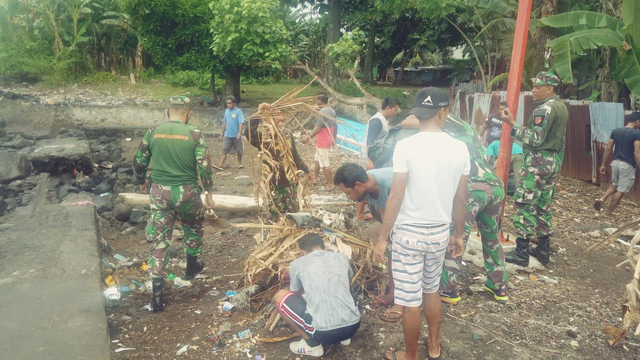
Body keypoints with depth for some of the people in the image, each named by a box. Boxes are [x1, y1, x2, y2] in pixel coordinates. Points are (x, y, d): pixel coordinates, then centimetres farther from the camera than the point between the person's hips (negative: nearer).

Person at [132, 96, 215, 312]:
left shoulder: (153, 132, 3)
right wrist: (208, 192, 2)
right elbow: (204, 166, -9)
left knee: (159, 239, 6)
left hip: (159, 191, 2)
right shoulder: (194, 134, -6)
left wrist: (140, 183, 27)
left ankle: (157, 296, 6)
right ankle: (192, 267, 44)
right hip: (187, 191, -1)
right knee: (193, 228, 27)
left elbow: (139, 162, 9)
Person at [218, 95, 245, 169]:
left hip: (236, 135, -4)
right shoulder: (226, 111, 7)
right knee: (224, 150, -2)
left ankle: (239, 163, 28)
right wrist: (222, 132, 19)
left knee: (238, 150, 10)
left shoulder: (239, 111, -10)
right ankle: (221, 165, -6)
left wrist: (239, 133, -28)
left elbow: (241, 123, -17)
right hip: (227, 135, 4)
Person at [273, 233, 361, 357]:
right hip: (353, 326, 5)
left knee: (280, 296, 13)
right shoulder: (342, 257, 13)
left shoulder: (297, 263, 6)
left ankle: (312, 344, 13)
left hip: (324, 333, -4)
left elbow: (295, 294, 25)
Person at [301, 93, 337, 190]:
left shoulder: (322, 112, -20)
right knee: (318, 158, 24)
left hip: (323, 141, -10)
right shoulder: (332, 110, 8)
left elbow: (318, 128, -24)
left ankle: (330, 184, 0)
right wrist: (334, 139, 23)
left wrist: (308, 138, -19)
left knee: (325, 163, -4)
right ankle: (315, 176, 37)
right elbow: (335, 126, 13)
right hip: (328, 140, 10)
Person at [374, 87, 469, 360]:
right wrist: (459, 234, 16)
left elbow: (396, 198, -16)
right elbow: (461, 199, 3)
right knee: (431, 291, 26)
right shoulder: (459, 149, -5)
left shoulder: (406, 146, -17)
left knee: (410, 301, 9)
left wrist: (382, 239, -7)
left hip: (409, 232, -5)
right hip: (440, 232, 5)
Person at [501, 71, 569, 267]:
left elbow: (535, 139, -21)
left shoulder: (544, 108, -16)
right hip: (554, 161, 10)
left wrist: (512, 124, -21)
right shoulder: (561, 106, 15)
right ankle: (543, 249, 20)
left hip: (538, 161, -10)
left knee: (525, 204, -6)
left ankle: (521, 252, -3)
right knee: (543, 205, 14)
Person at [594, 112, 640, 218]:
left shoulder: (615, 131, 4)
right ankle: (608, 213, 9)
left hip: (615, 162, 6)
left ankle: (602, 199, 3)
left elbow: (608, 149, 5)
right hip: (628, 165, -6)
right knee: (621, 190, 5)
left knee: (614, 184, 26)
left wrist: (603, 164, 11)